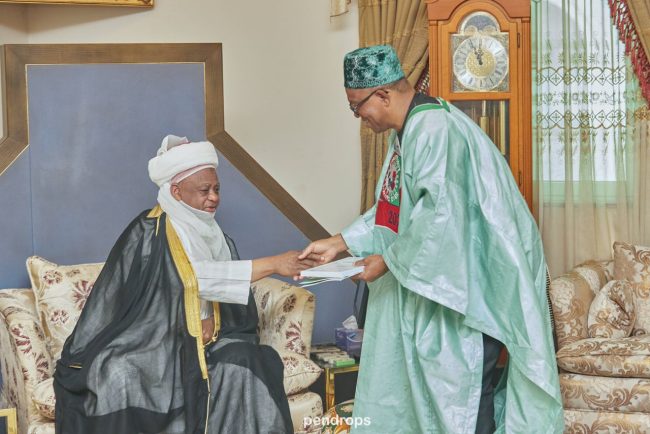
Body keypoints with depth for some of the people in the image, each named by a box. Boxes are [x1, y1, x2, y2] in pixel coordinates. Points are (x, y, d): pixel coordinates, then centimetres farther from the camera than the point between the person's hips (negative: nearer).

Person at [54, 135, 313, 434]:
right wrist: (272, 265, -28)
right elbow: (194, 275, -25)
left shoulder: (215, 237, 8)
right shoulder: (150, 233, -13)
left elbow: (234, 303, 11)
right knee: (120, 379, -36)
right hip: (147, 342, -5)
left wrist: (211, 322, -14)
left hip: (200, 341, 5)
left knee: (247, 364, -24)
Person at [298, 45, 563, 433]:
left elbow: (440, 216, -27)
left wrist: (388, 260, -16)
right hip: (440, 278, 10)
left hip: (470, 284, -10)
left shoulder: (435, 129, -21)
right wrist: (340, 243, 10)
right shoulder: (407, 131, 11)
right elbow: (393, 208, 17)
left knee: (463, 395, -1)